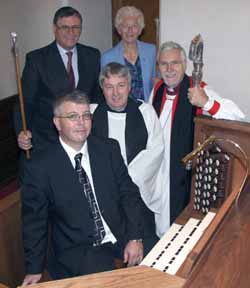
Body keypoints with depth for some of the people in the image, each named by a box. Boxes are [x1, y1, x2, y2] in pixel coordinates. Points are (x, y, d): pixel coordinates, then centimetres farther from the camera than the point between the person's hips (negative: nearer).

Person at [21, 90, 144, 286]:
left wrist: (135, 238, -8)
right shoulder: (39, 167, -7)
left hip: (122, 241, 5)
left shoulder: (109, 149, 2)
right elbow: (34, 221, -1)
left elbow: (129, 194, 2)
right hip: (77, 253, -5)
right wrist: (35, 270, 2)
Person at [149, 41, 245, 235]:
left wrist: (206, 102, -41)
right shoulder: (157, 89, 4)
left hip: (183, 170, -5)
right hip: (157, 166, 6)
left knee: (178, 217, 3)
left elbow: (237, 115, -25)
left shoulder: (197, 91, -15)